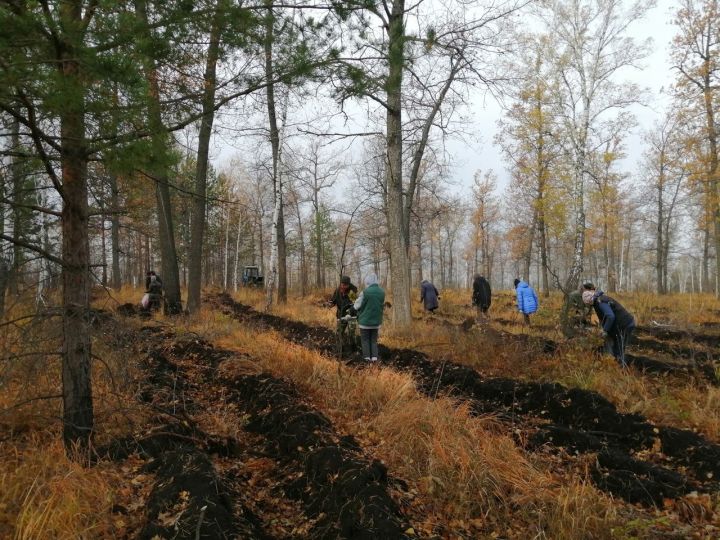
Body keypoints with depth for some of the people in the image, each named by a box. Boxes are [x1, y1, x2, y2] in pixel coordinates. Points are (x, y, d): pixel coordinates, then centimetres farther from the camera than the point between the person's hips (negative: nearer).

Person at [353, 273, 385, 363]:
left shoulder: (365, 292, -17)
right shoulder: (382, 292, -2)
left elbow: (357, 306, -10)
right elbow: (382, 305, 6)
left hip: (365, 320, -4)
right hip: (376, 321, 4)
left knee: (365, 340, 10)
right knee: (374, 340, 15)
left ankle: (367, 357, 8)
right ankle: (374, 357, 9)